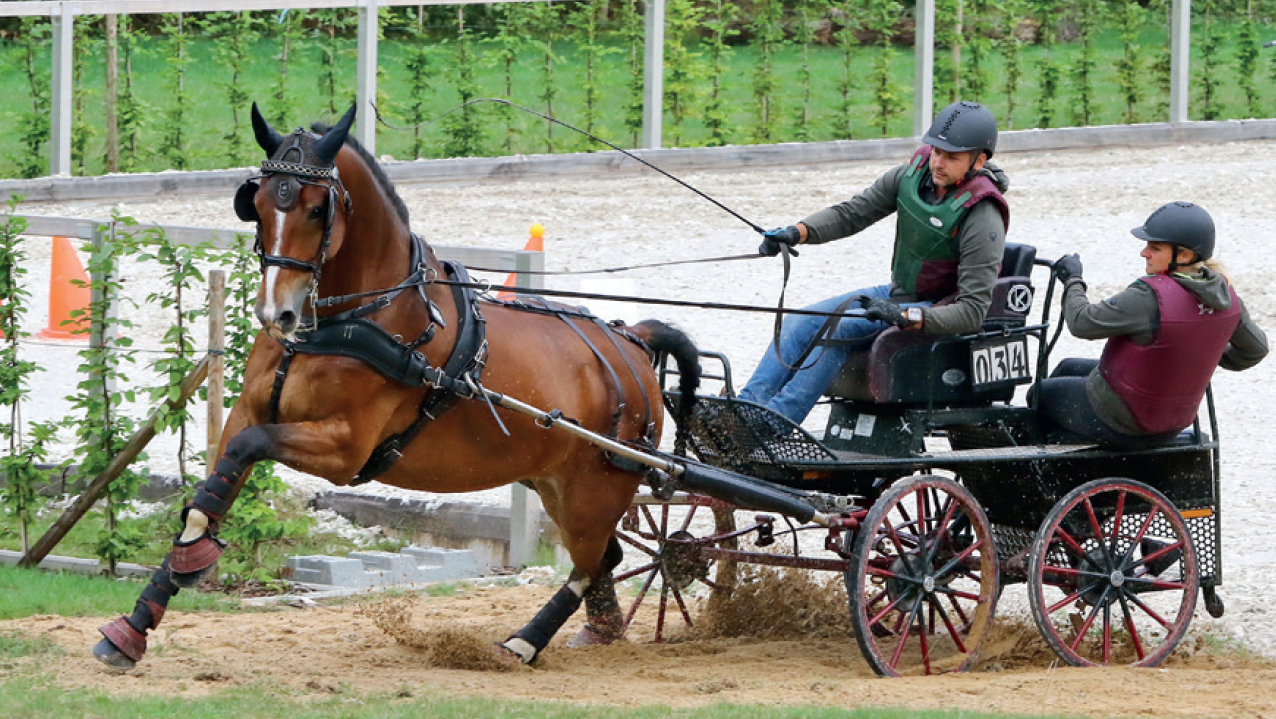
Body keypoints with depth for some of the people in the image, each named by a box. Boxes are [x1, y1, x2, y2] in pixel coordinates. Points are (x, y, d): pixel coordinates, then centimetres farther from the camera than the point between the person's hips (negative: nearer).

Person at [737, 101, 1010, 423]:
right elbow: (853, 212, 2)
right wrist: (797, 232, -16)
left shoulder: (982, 220, -22)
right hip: (897, 294, 8)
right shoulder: (910, 176, -4)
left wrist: (906, 318, -39)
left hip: (939, 310, -7)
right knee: (801, 323, -10)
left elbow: (973, 311, -26)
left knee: (840, 327, -27)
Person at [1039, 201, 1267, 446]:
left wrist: (1072, 280, -8)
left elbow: (1082, 323, -26)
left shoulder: (1150, 297, -33)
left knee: (1042, 394, 20)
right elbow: (1256, 348, 4)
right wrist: (1219, 358, 23)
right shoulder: (1225, 295, -11)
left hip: (1119, 422, -8)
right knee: (1068, 368, 31)